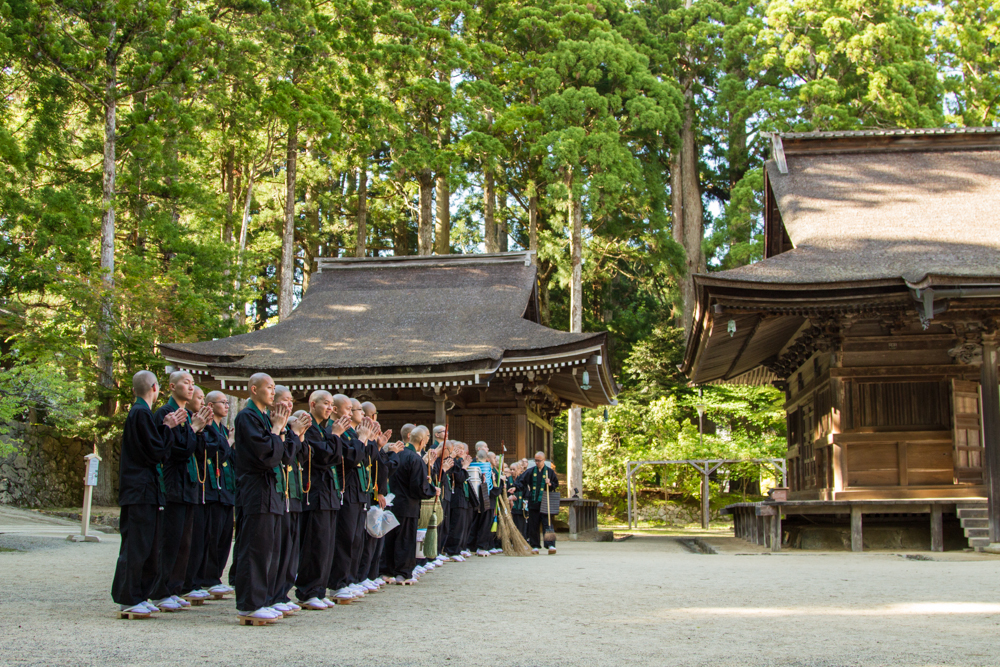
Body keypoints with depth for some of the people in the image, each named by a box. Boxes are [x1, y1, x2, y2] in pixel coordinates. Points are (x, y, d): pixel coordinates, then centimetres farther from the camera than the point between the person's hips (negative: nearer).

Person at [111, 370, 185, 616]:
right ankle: (128, 599, 0)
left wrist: (167, 426, 8)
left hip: (142, 490, 10)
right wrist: (167, 427, -7)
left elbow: (153, 447, 16)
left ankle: (139, 595, 17)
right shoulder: (142, 413, -14)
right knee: (136, 545, -5)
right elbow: (157, 452, -17)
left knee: (148, 546, 12)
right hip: (141, 489, -10)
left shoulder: (138, 412, 17)